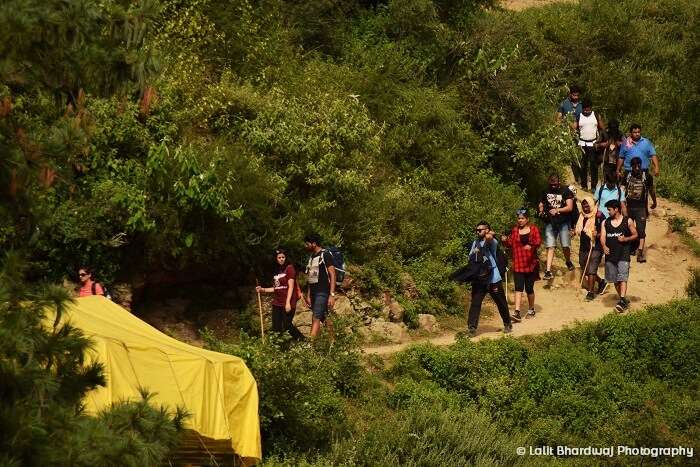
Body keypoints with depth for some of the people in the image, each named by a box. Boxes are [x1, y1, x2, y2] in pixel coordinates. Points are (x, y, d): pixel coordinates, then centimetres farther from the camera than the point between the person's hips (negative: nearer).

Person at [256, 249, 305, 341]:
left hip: (287, 303, -7)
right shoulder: (277, 271, 17)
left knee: (287, 326, -10)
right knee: (276, 328, 2)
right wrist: (262, 289, 10)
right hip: (277, 303, 7)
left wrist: (288, 302, -18)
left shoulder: (289, 268, -3)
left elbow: (291, 286, -10)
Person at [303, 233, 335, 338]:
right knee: (325, 318, 11)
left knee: (316, 318, -15)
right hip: (314, 293, 8)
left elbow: (332, 275, -11)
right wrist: (308, 295, 16)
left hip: (323, 292, -8)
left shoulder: (325, 255, -8)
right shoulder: (311, 257, 17)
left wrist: (332, 294, -17)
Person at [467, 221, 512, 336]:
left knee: (501, 303, 10)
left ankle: (507, 324, 28)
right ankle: (472, 328, -8)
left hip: (493, 279, -4)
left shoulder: (492, 242, -7)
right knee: (475, 303, -7)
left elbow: (489, 238, -31)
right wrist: (474, 253, -7)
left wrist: (490, 234, -10)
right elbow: (470, 258, 13)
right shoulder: (475, 243, 13)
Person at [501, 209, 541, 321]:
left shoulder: (533, 229, 1)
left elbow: (538, 242, -11)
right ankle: (517, 313, -17)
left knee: (529, 288, 8)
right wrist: (505, 240, -13)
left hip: (530, 264, -1)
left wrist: (531, 246, -31)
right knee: (518, 288, -9)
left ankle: (531, 310, 29)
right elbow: (511, 244, 8)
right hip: (518, 264, 1)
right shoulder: (515, 230, 9)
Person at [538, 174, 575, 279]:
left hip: (563, 222, -2)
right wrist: (541, 212, -2)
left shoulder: (566, 191, 0)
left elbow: (569, 207, -6)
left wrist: (557, 210, -18)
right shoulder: (546, 192, 12)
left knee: (565, 246, -4)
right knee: (550, 247, -6)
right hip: (550, 222, 2)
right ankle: (548, 271, -10)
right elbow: (541, 205, 21)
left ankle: (568, 262, 27)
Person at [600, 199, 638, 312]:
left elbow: (635, 235, 8)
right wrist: (604, 247, -18)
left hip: (623, 254, -4)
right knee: (615, 280, 9)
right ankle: (624, 301, 23)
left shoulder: (628, 221, 2)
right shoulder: (605, 223, 10)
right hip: (610, 254, 4)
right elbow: (602, 237, 2)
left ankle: (622, 300, -24)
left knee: (622, 278, -16)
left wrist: (626, 239, -12)